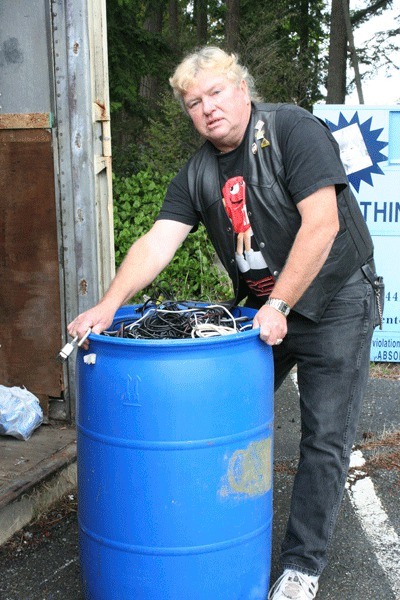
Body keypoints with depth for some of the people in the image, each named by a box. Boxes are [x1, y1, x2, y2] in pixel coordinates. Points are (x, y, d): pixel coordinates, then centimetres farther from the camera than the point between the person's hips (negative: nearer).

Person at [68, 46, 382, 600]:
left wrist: (279, 305, -26)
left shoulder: (292, 130, -15)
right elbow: (158, 242, -7)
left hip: (334, 304, -5)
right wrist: (108, 305, -21)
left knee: (325, 440, 0)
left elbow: (322, 224, -24)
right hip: (261, 308, 6)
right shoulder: (199, 172, 2)